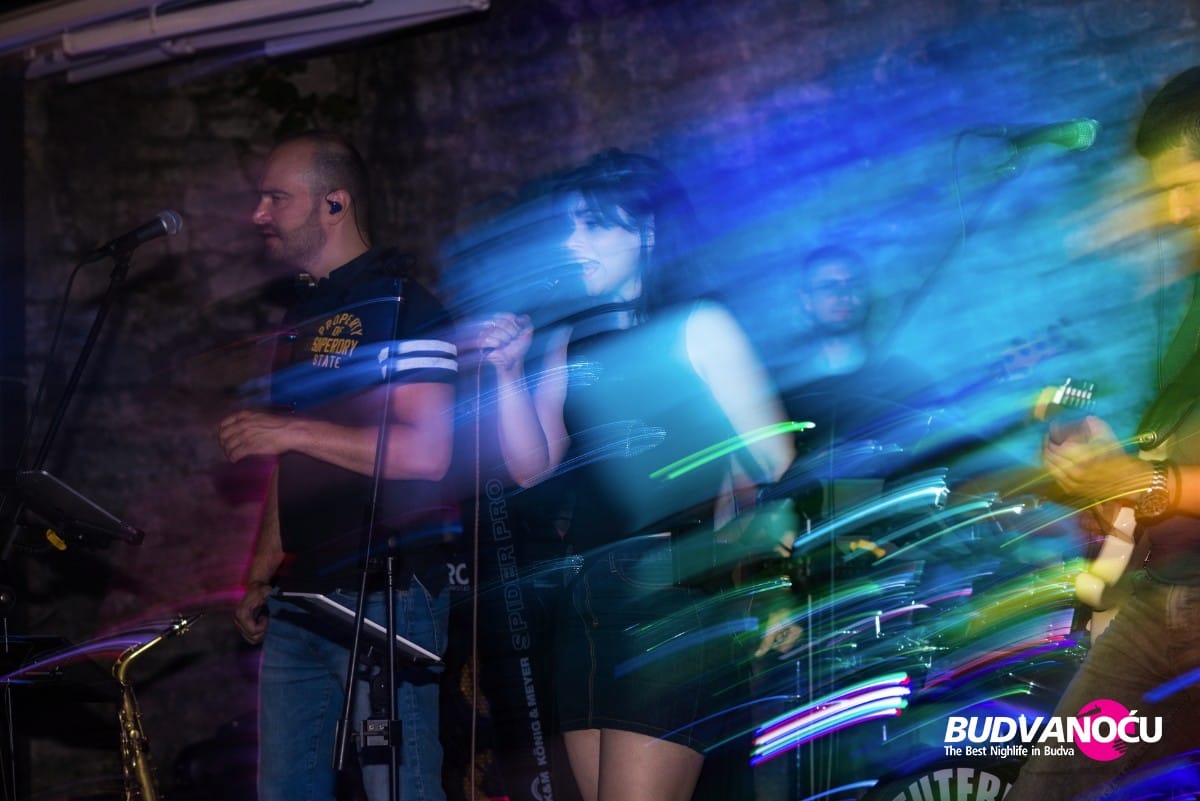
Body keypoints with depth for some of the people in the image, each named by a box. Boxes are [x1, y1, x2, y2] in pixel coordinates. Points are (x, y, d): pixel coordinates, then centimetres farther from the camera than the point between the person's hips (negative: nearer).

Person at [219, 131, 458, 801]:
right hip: (299, 606, 9)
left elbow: (425, 454, -19)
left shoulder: (400, 306, -8)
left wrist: (292, 430, -16)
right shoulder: (303, 318, 19)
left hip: (386, 596, -9)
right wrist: (261, 578, 16)